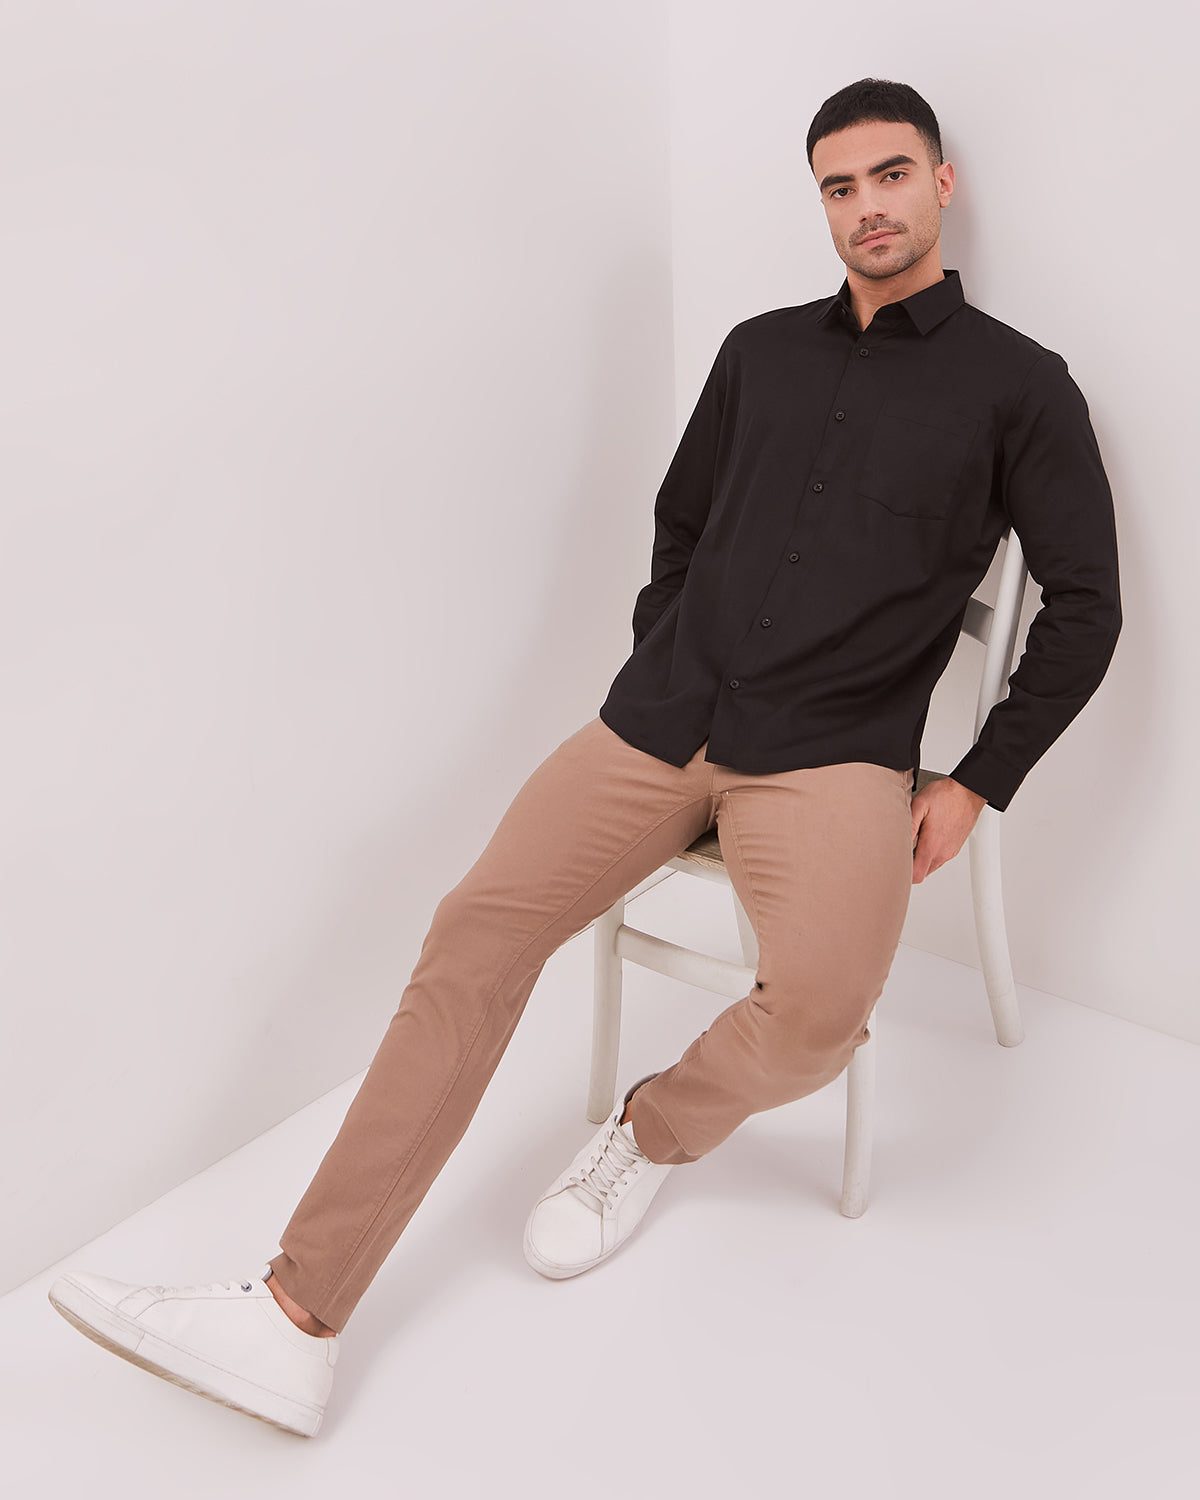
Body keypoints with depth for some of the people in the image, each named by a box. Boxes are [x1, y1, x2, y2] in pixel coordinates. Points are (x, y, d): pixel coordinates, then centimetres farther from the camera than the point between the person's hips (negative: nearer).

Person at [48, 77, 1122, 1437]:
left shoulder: (1018, 385, 5)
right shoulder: (761, 350, 17)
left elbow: (1084, 605, 5)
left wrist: (976, 787, -2)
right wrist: (653, 687, 15)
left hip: (834, 750, -3)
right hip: (661, 722, 4)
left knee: (819, 1006, -32)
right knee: (476, 932, -15)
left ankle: (652, 1129, 5)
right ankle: (295, 1321, -12)